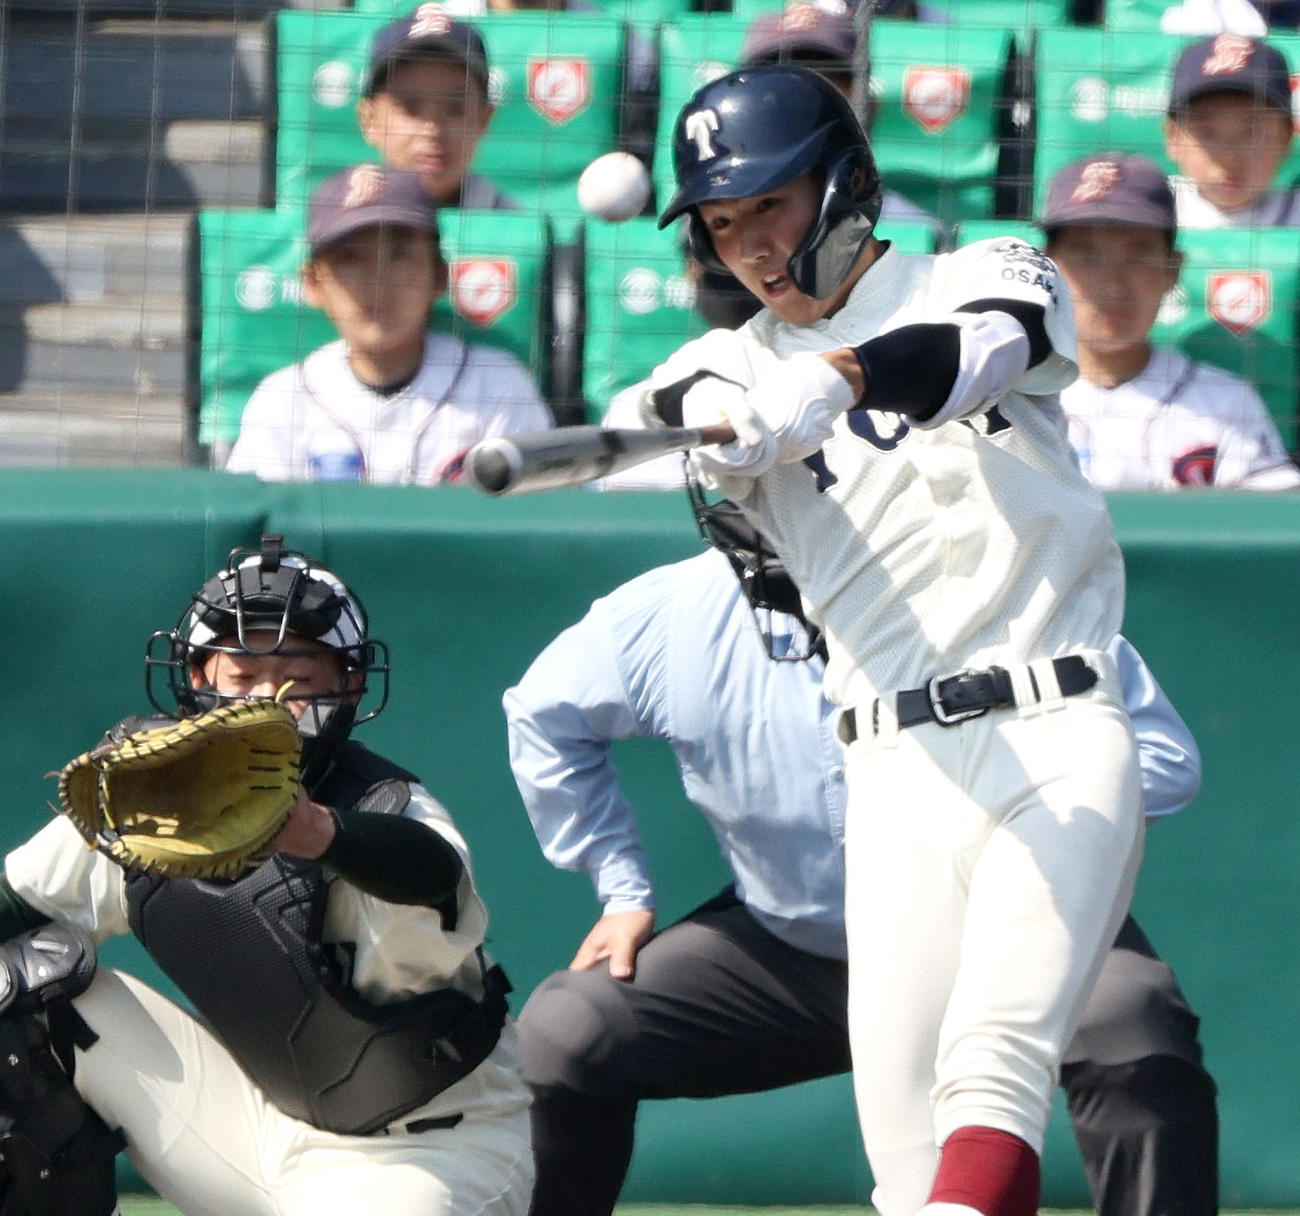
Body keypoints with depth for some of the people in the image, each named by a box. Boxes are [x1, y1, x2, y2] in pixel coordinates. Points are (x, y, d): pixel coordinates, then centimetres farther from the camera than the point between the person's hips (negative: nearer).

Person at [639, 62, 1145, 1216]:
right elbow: (694, 407, -11)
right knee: (902, 1118, -7)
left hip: (1060, 739, -3)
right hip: (902, 773, 3)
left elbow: (983, 349, -17)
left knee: (991, 1065, -22)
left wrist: (839, 374, -39)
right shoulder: (736, 367, 14)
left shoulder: (989, 276, 8)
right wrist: (717, 423, -37)